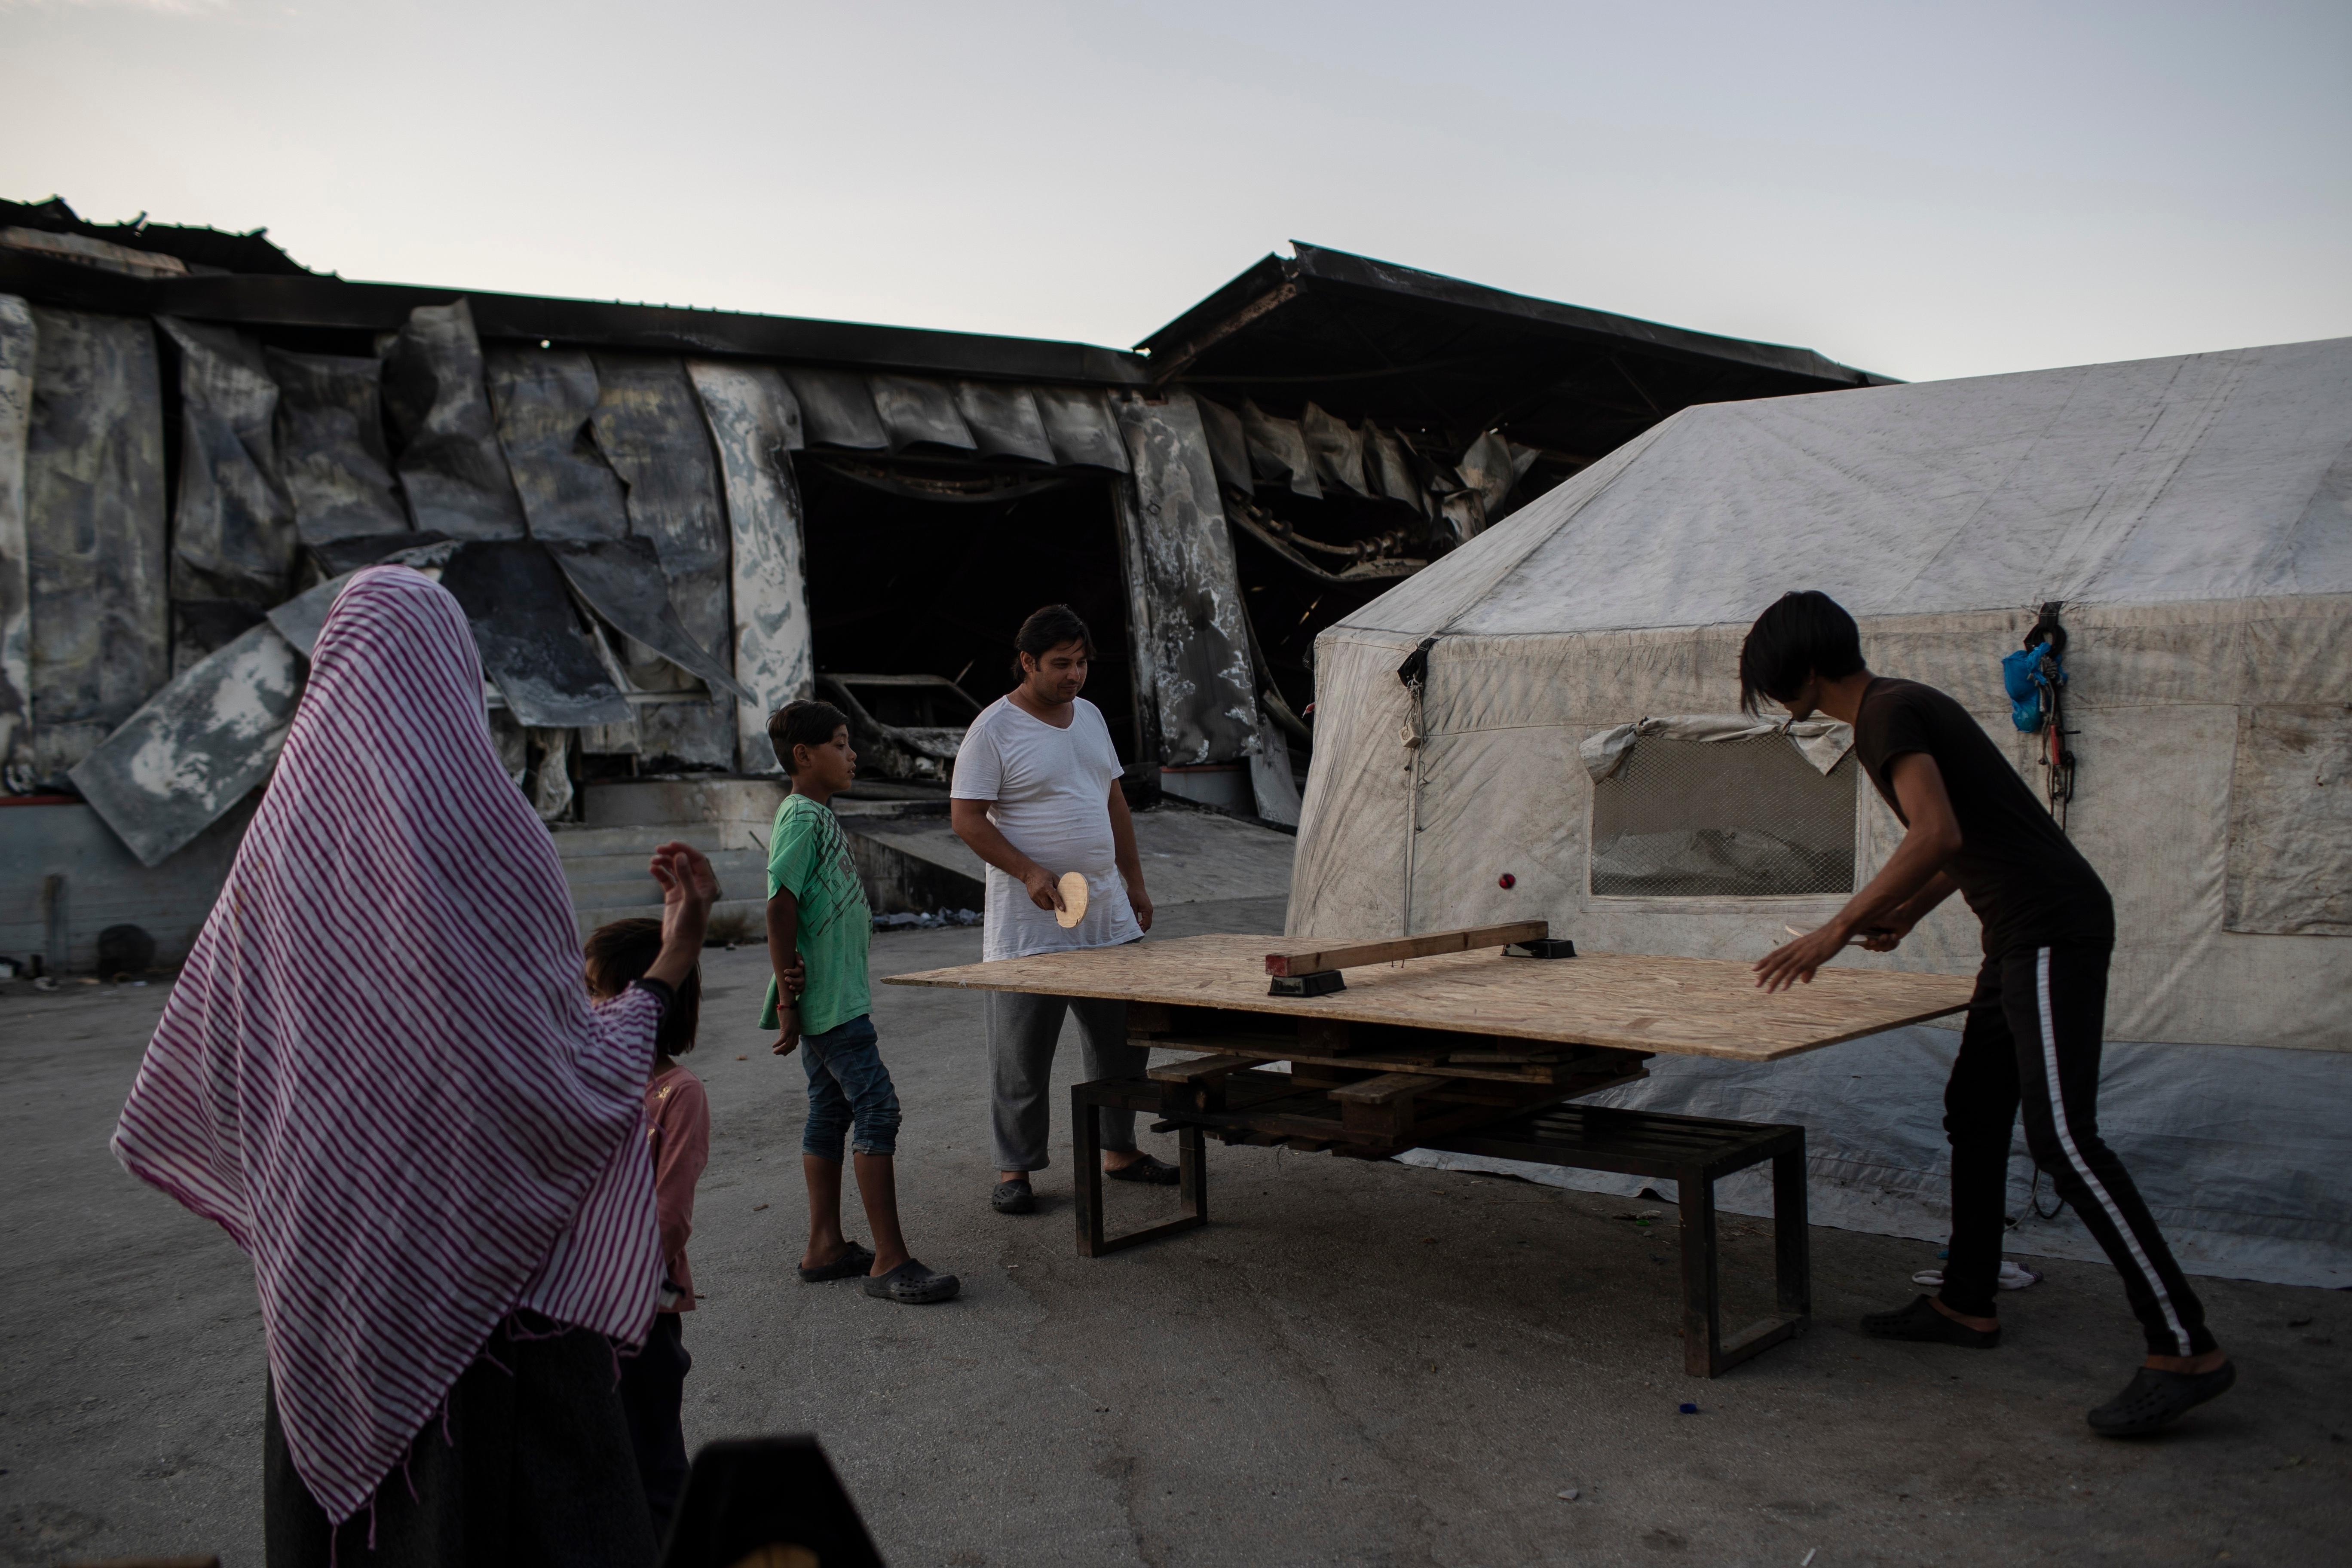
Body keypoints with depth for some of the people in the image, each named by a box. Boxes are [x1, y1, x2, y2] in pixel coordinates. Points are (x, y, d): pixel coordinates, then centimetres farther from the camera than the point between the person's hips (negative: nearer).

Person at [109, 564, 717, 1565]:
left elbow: (174, 1105, 8)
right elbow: (562, 1082, -18)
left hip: (324, 1284, 7)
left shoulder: (280, 842, 2)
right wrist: (667, 974, -4)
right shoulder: (480, 835, -17)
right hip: (479, 1281, -6)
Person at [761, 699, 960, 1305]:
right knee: (877, 1107, -10)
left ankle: (825, 1248, 21)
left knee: (831, 1113, 13)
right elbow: (779, 908, -19)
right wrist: (788, 1001, -18)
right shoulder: (801, 820, -14)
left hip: (837, 997, 10)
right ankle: (890, 1262, -9)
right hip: (829, 1002, -10)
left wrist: (795, 988, 5)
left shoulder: (820, 817, 16)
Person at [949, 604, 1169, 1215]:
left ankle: (1120, 1150, 27)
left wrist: (1135, 883, 18)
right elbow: (967, 819, -13)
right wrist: (1030, 872, -23)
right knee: (1021, 1055, 1)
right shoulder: (994, 729, -9)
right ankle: (1015, 1169, 14)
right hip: (1030, 929, -7)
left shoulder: (1090, 715, 12)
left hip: (1108, 918, 7)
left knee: (1123, 1039, 12)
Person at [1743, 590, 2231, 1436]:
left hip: (2051, 931, -11)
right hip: (2025, 932, 11)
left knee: (2062, 1137, -14)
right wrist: (1904, 914, 30)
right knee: (1974, 1113, 16)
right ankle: (1966, 1304, 26)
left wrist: (1840, 928, -24)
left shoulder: (1889, 714, -13)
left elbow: (1937, 835, -28)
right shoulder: (1900, 704, 18)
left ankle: (2185, 1347, -13)